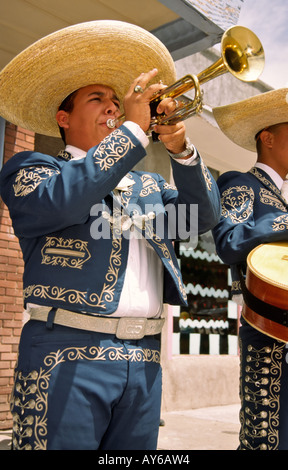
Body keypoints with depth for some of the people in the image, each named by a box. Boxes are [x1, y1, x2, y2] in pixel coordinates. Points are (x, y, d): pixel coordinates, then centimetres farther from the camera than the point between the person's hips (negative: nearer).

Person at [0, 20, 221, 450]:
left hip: (143, 361, 5)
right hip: (67, 356, -4)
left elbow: (204, 216, 7)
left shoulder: (147, 185, 20)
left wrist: (181, 150, -8)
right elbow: (58, 201, -17)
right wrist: (133, 130, -13)